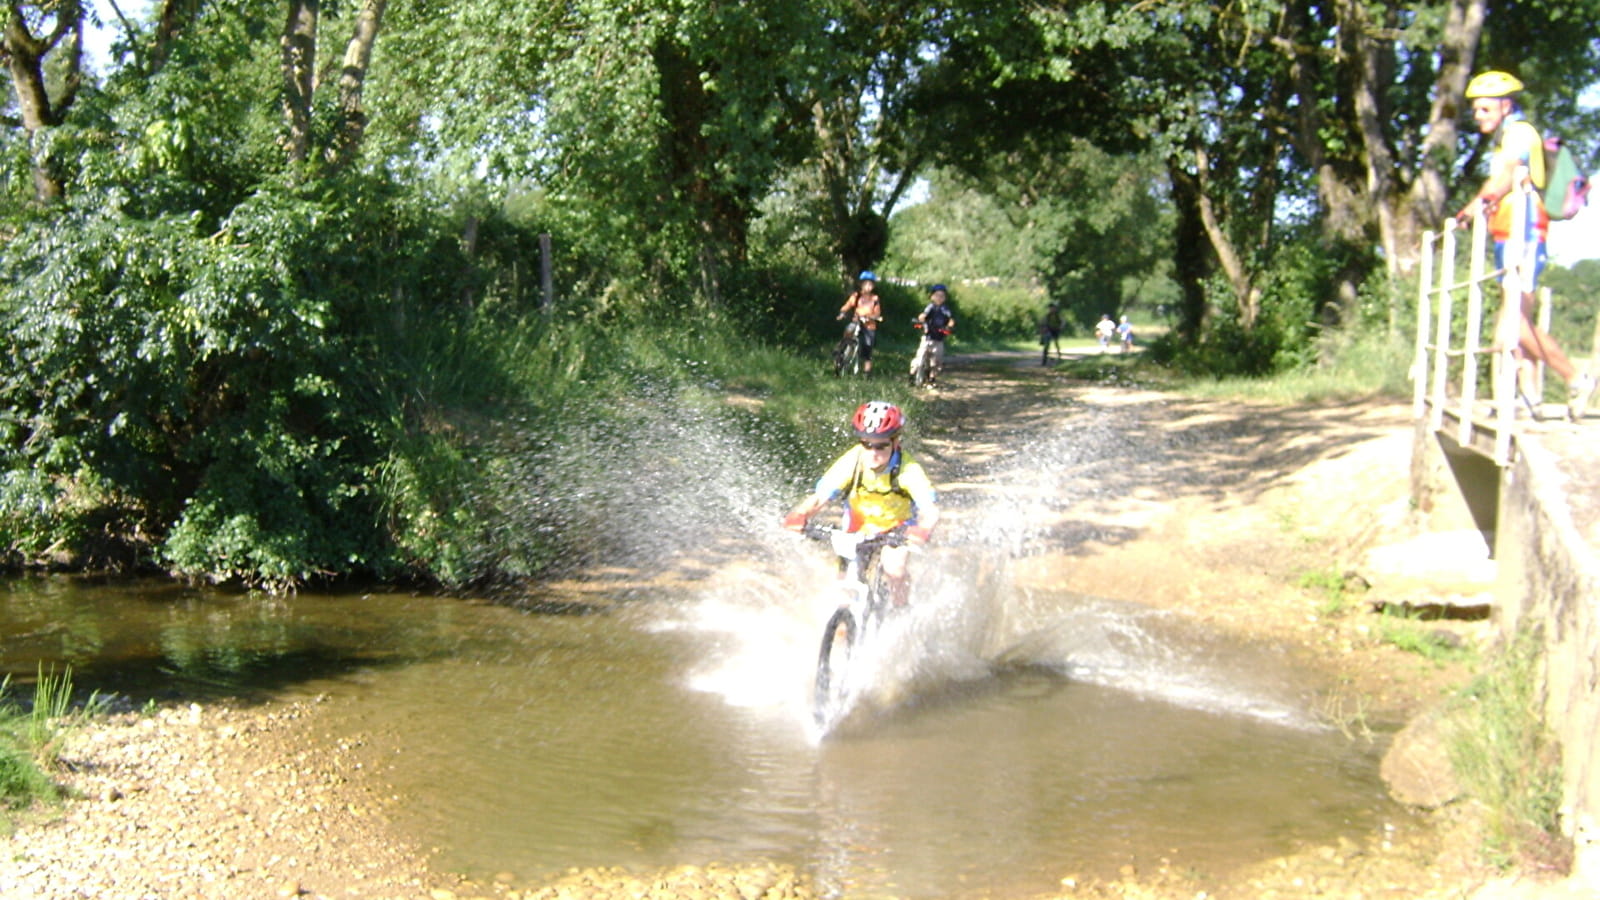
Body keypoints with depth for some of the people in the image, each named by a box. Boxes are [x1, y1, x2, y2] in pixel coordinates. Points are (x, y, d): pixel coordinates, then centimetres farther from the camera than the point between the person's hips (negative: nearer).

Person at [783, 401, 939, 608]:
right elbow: (818, 498, -32)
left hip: (897, 527, -2)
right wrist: (799, 516, -54)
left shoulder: (908, 470, -32)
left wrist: (923, 530, -65)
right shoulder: (851, 463, -28)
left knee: (893, 569, -24)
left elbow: (930, 509, -42)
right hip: (858, 527, 2)